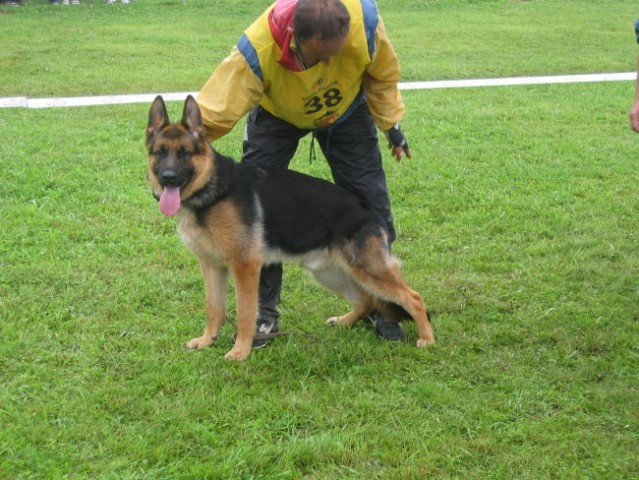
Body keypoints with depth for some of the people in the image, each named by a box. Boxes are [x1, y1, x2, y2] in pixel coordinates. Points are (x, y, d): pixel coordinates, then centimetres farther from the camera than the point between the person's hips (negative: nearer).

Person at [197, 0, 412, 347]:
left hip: (346, 109, 2)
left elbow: (381, 74, -14)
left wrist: (391, 124, -3)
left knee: (371, 202, -1)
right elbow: (213, 112, -39)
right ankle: (263, 312, 6)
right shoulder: (257, 51, -43)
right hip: (276, 113, -1)